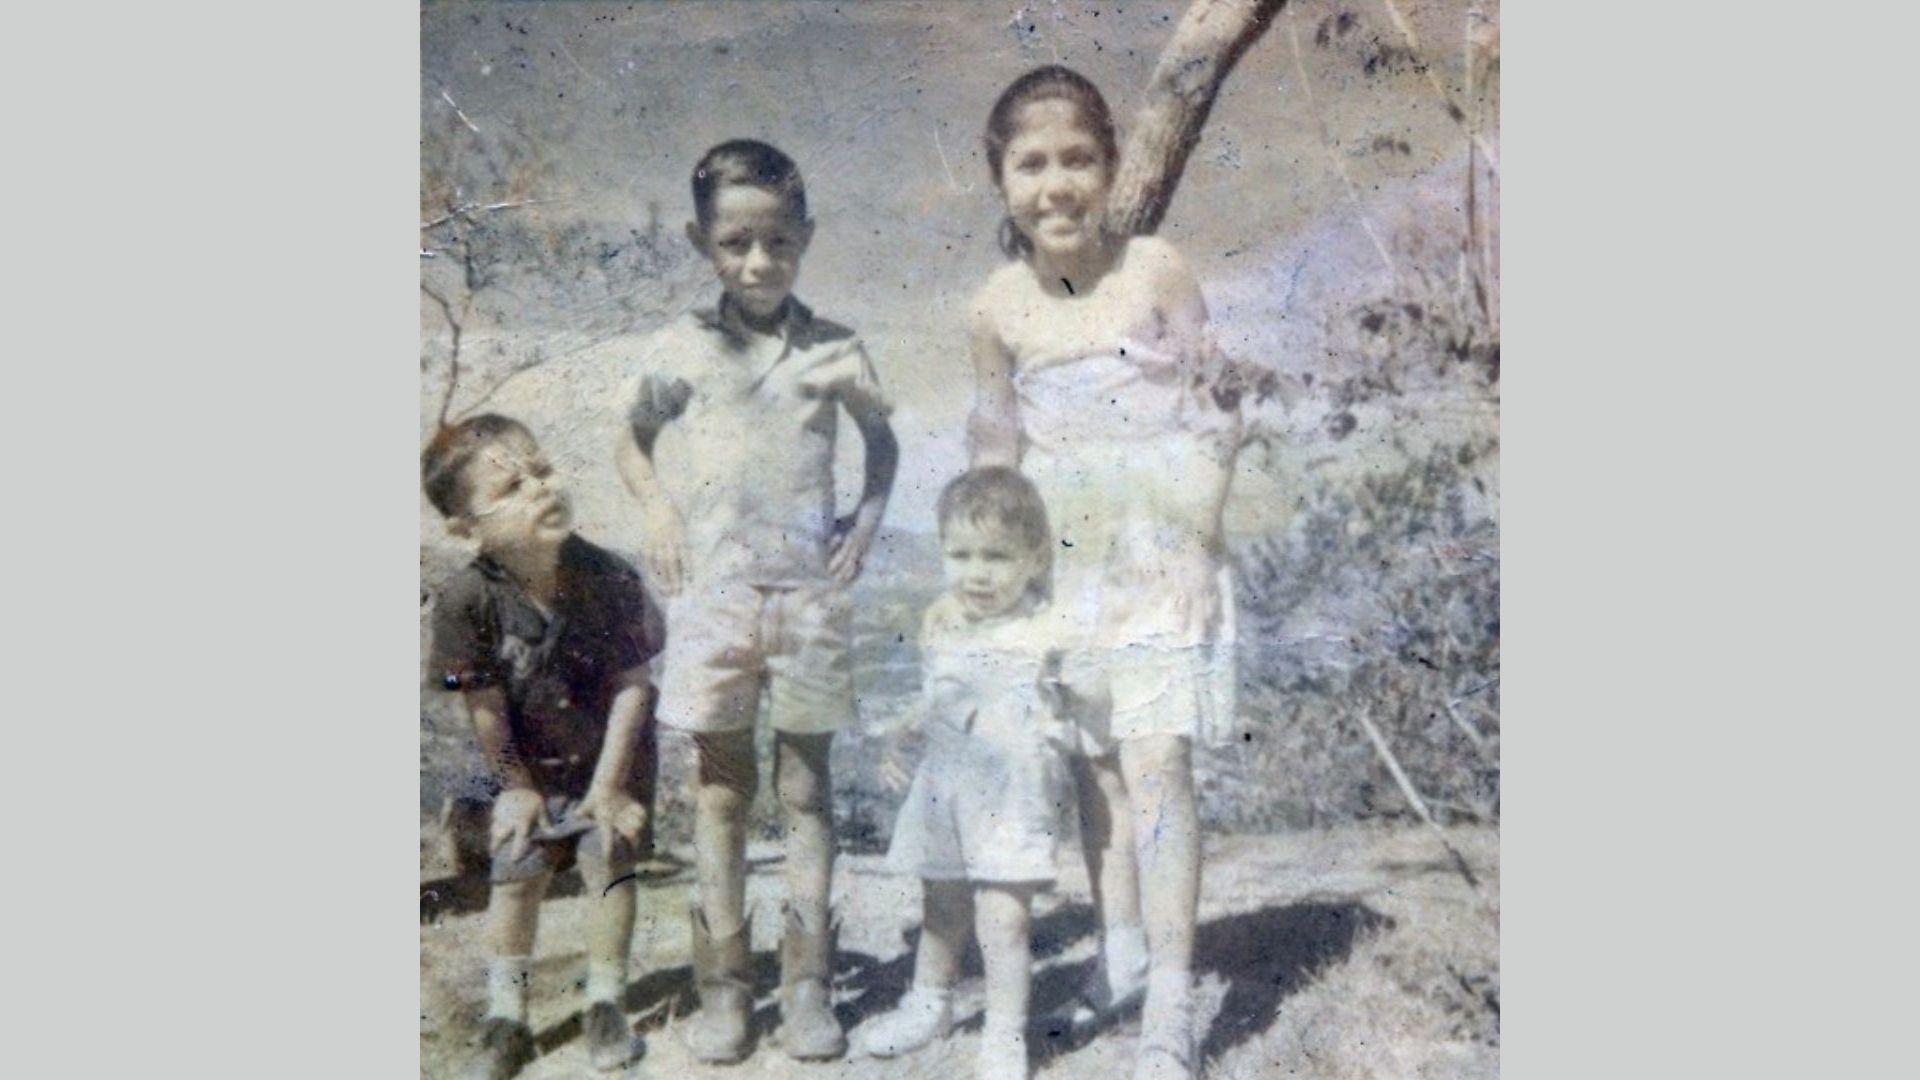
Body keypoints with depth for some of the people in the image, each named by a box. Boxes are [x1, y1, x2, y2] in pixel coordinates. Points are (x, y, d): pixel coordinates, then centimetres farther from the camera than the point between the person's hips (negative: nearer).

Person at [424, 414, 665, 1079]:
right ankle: (506, 1019, 21)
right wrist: (515, 785, -5)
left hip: (613, 759, -1)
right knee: (515, 877, 5)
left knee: (609, 865, 1)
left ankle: (605, 1005, 21)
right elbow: (484, 705, -13)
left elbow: (632, 683, -16)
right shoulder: (467, 601, -24)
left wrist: (609, 782, -13)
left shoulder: (609, 579, -24)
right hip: (530, 768, 1)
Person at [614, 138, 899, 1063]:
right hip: (712, 590, 0)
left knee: (805, 786, 6)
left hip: (808, 589, 0)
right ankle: (723, 984, 15)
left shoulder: (833, 351, 3)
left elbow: (881, 441, 17)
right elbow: (632, 441, 15)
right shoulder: (677, 350, 2)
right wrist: (658, 511, -1)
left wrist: (868, 517, 1)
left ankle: (806, 983, 14)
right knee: (721, 787, 7)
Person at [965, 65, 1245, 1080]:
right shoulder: (998, 307, 0)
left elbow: (1216, 408, -4)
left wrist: (1195, 533, -8)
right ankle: (1121, 944, 29)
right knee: (1091, 759, 11)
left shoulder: (1157, 273, -9)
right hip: (1063, 560, 4)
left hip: (1157, 551, -4)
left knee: (1155, 759, -9)